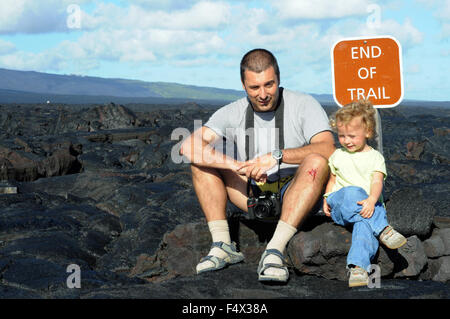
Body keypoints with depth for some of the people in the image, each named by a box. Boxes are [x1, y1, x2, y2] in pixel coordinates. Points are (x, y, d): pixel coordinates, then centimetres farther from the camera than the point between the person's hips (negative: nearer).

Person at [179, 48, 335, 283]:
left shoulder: (304, 105, -7)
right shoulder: (232, 113, -2)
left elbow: (327, 149, -22)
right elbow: (188, 147, -17)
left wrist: (278, 156, -34)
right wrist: (239, 166, -29)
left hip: (296, 195, -3)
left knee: (316, 162, -32)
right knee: (202, 159, -9)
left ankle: (275, 251, -39)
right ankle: (222, 245, -17)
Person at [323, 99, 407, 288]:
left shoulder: (375, 157, 10)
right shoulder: (337, 156, 19)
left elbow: (377, 182, -5)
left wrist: (372, 200, -27)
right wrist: (327, 199, 5)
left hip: (369, 206, -1)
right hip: (339, 205, 2)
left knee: (364, 223, -39)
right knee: (352, 193, -37)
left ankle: (357, 265, -54)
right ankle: (383, 230, -40)